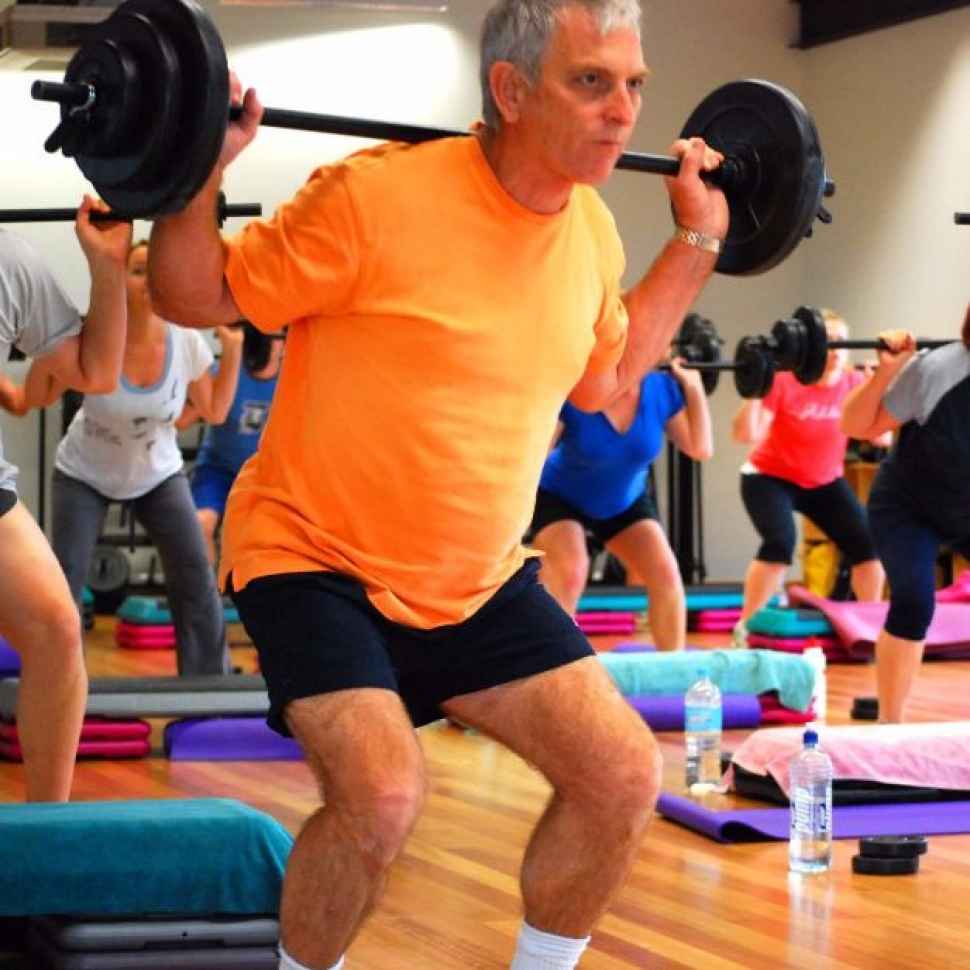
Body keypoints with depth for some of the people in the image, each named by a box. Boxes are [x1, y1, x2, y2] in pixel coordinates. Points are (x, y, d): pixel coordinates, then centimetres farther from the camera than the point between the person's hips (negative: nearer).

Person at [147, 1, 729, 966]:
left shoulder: (592, 229, 0)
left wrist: (698, 240, 17)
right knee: (382, 790, -27)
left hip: (477, 582, 7)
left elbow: (599, 377, 21)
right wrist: (199, 168, -26)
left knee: (622, 776, -3)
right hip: (317, 559, -6)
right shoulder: (379, 196, -21)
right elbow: (196, 296, -10)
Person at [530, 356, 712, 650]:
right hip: (560, 498, -4)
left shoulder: (662, 390, -19)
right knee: (568, 575, -28)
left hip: (624, 500, 4)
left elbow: (701, 448, -10)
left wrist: (694, 387, -13)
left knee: (666, 574, -11)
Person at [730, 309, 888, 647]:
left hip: (825, 482, 5)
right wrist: (754, 390, -38)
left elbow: (880, 436, -9)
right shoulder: (783, 382, -24)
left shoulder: (856, 384, -9)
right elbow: (745, 435, -28)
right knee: (780, 543, -30)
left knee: (867, 543, -11)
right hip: (771, 479, -5)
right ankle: (745, 628, -18)